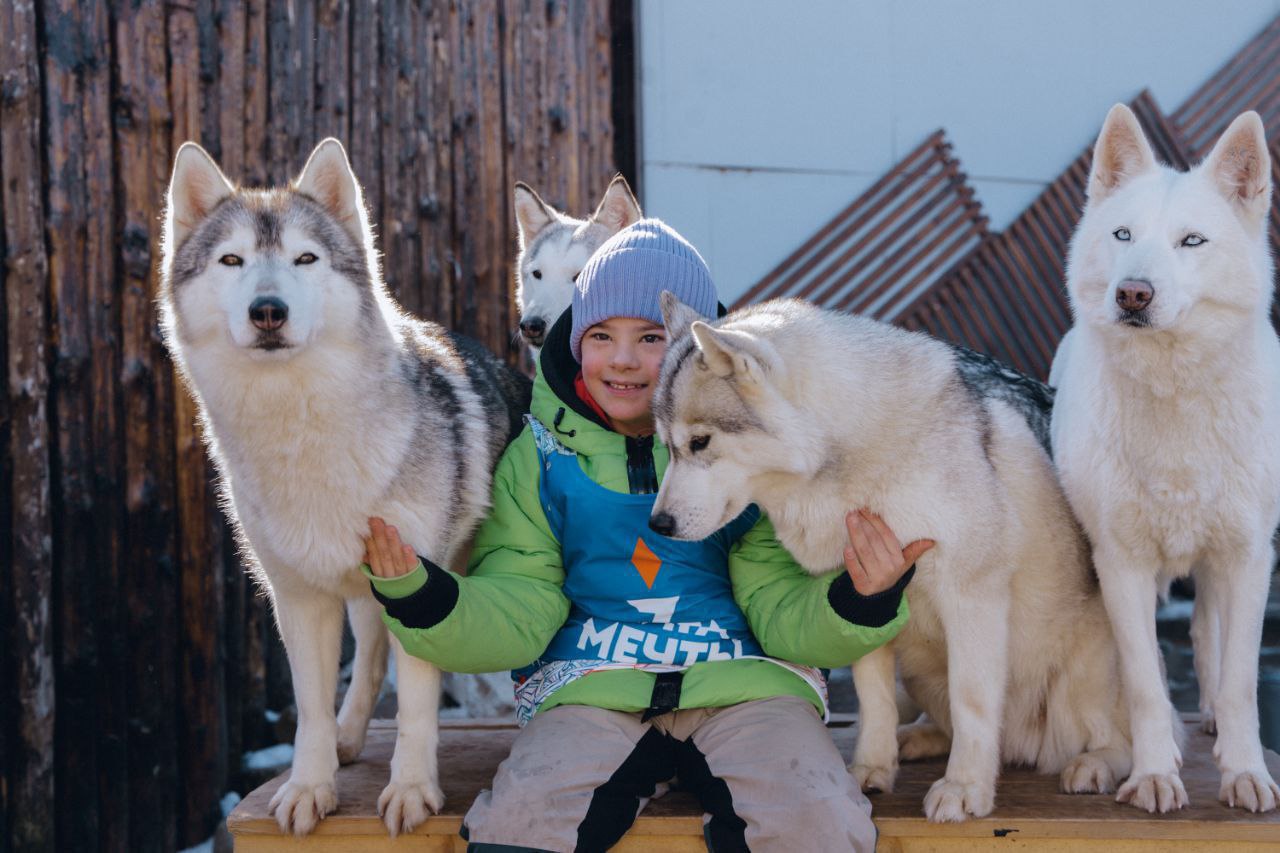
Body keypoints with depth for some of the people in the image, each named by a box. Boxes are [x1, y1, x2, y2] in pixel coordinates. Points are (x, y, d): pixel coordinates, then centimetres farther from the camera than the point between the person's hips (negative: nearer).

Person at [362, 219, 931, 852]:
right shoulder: (541, 455, 9)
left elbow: (782, 609, 3)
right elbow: (517, 615, 4)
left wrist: (860, 599, -20)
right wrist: (415, 592, -15)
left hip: (741, 677, 0)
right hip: (591, 682, 0)